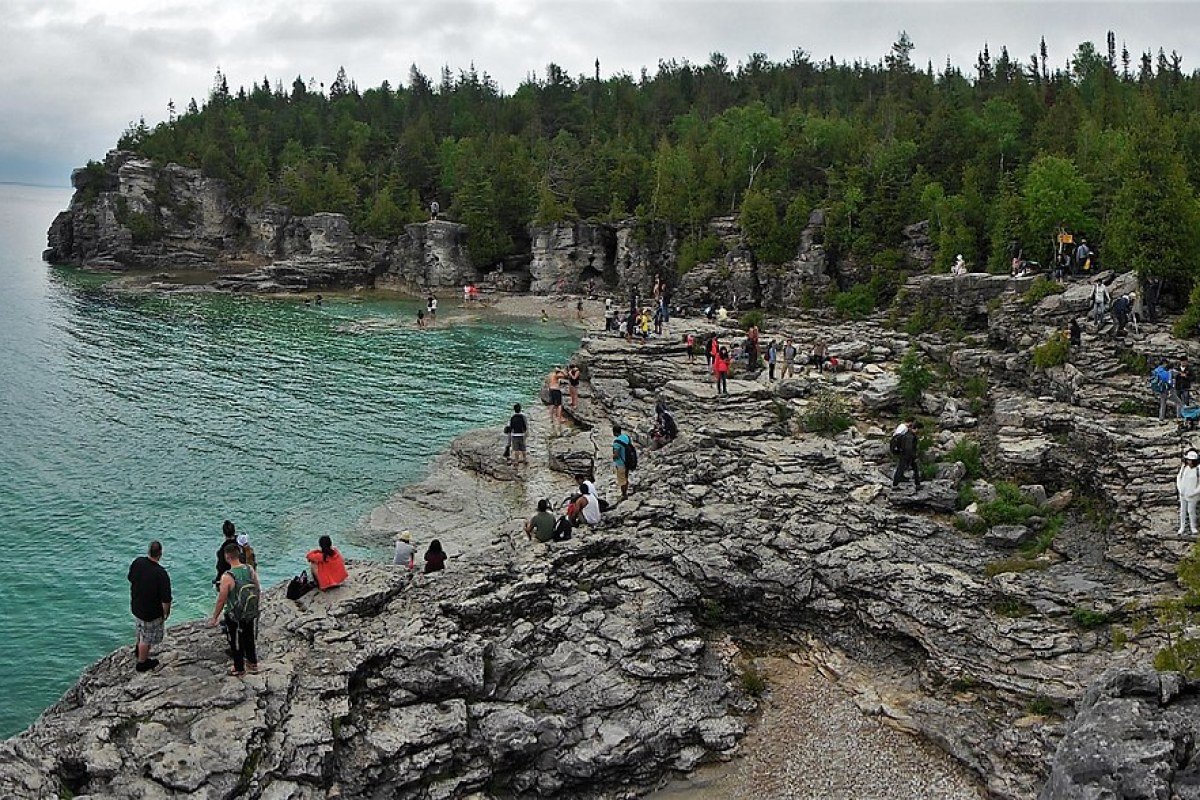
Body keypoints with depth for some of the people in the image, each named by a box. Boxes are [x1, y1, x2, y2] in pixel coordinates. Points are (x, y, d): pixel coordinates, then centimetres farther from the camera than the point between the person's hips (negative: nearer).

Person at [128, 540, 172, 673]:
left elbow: (130, 579, 5)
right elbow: (166, 599, -27)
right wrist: (166, 613, -7)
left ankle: (139, 651, 57)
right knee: (147, 638, 16)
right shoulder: (161, 574, -34)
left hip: (135, 606, 7)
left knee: (140, 630, 33)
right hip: (151, 612, -7)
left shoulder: (137, 562, -16)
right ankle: (142, 663, 34)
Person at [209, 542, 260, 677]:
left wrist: (214, 618, -4)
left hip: (235, 617, -5)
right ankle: (253, 663, 42)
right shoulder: (250, 569, -9)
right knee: (249, 638, 25)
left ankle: (239, 670, 31)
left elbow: (221, 600, -18)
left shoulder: (227, 577, -25)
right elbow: (258, 591, 3)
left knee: (236, 643, 15)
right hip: (251, 614, 5)